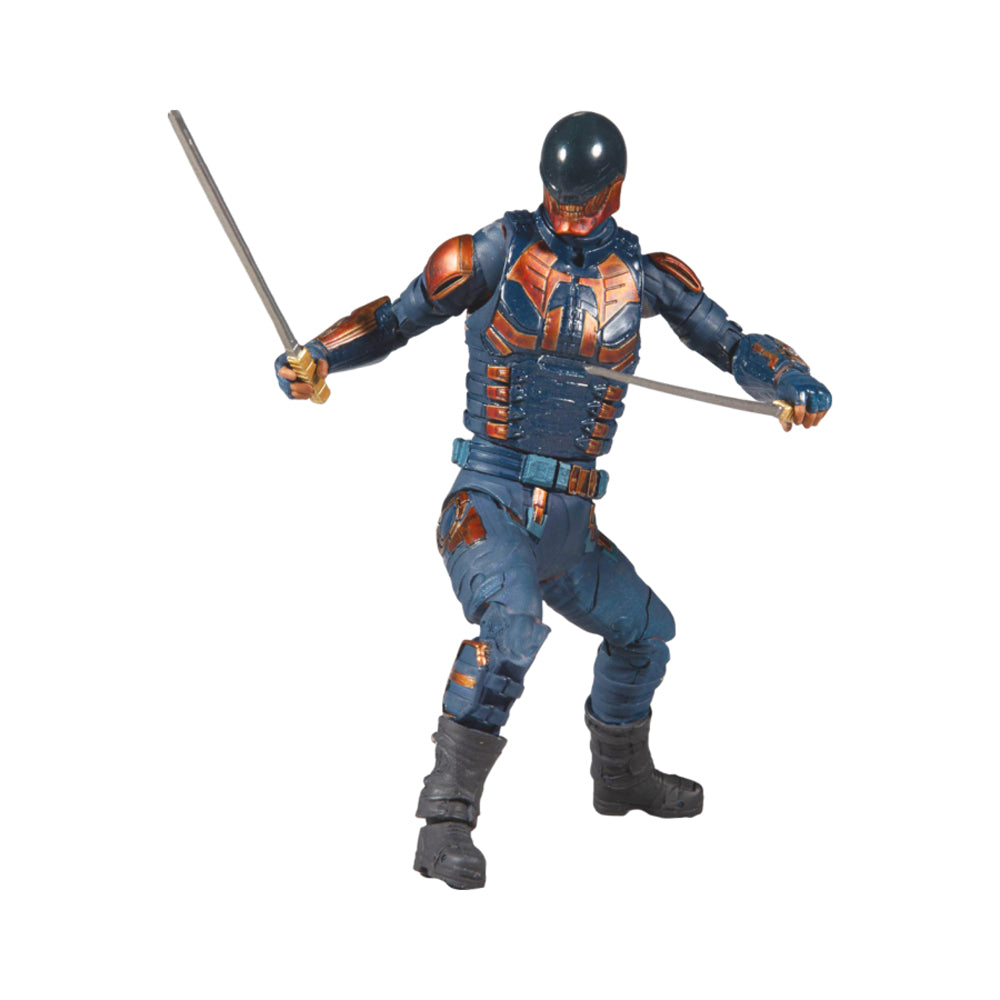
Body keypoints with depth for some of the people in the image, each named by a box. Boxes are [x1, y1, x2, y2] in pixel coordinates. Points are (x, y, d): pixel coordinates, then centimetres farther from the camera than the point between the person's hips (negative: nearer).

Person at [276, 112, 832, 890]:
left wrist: (793, 381, -21)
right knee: (512, 623, -33)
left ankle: (622, 775, 50)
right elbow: (396, 318, -4)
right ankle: (447, 823, -33)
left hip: (570, 525, 6)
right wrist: (316, 357, -23)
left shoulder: (643, 273, 3)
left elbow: (733, 345, 0)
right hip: (488, 505, -6)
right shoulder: (499, 250, -6)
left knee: (644, 628, 23)